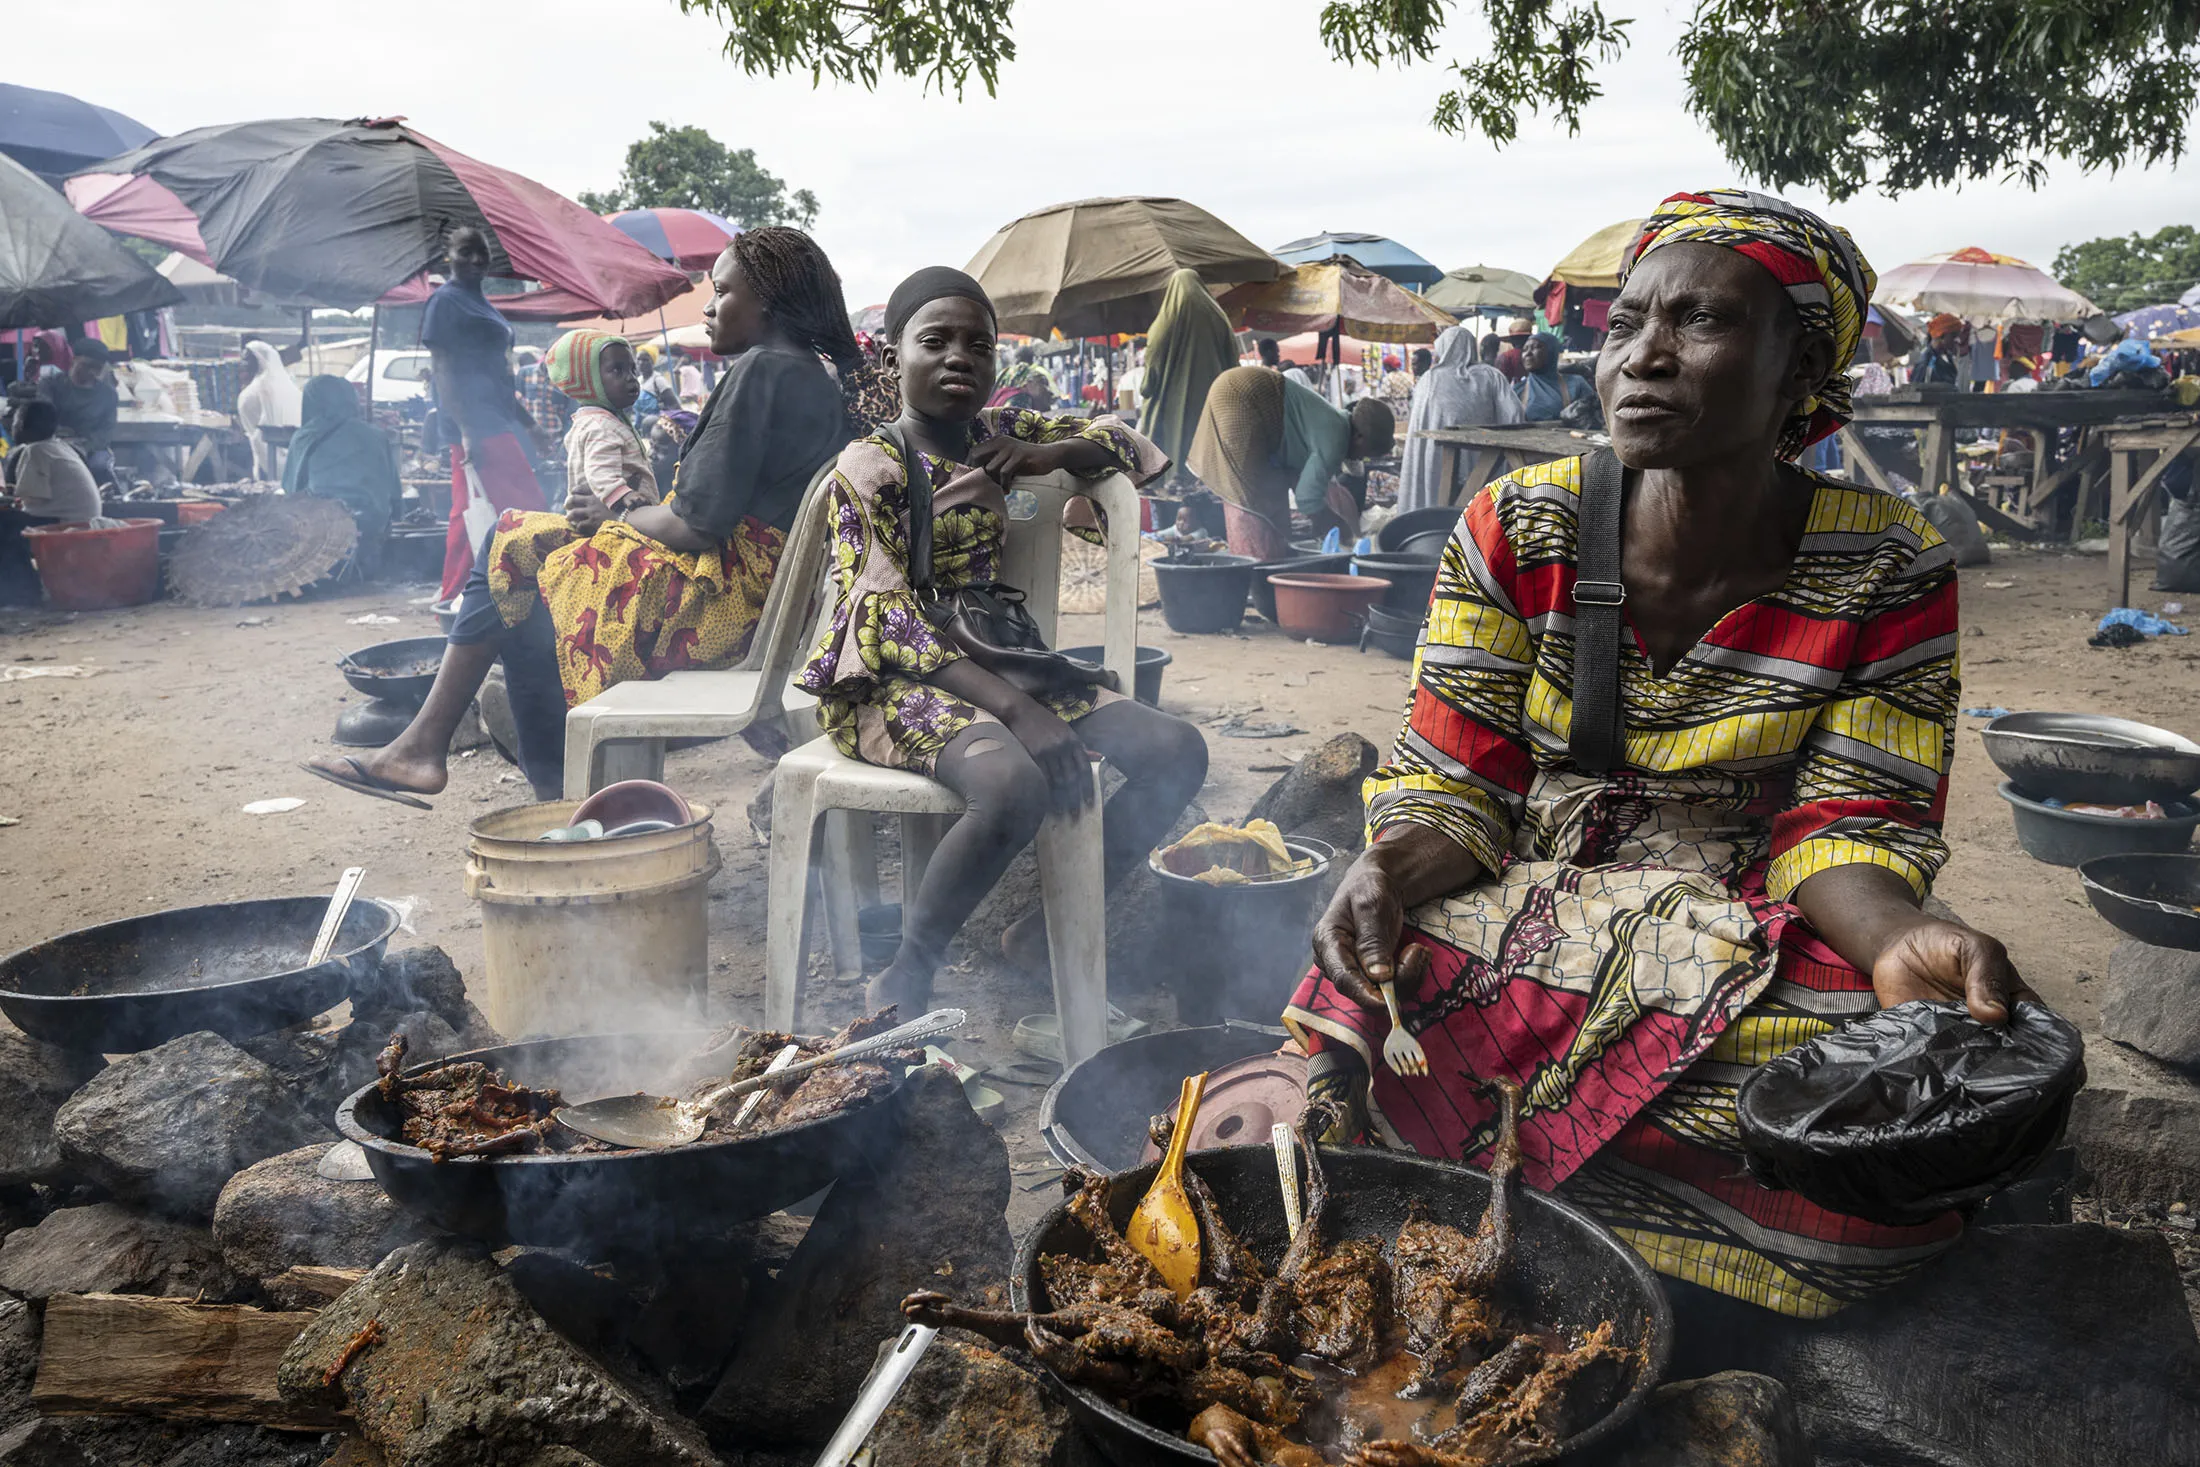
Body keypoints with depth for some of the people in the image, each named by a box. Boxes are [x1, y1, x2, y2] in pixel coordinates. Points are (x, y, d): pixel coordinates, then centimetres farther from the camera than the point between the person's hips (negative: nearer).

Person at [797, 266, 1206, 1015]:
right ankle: (905, 974, -16)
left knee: (1177, 750, -10)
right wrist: (1017, 710, -29)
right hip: (894, 681, -7)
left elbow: (1128, 446, 20)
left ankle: (1044, 933, -1)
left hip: (992, 658, 7)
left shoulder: (999, 434, 9)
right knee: (1016, 783, -38)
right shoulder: (868, 469, -9)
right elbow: (889, 624, -19)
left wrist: (1052, 453, -4)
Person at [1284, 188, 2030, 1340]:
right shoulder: (1517, 531, -4)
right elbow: (1455, 788, -2)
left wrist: (1895, 935, -28)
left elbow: (1847, 826, -4)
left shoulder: (1889, 575, -5)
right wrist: (1395, 867, -25)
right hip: (1514, 924, 0)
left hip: (1755, 961, 1)